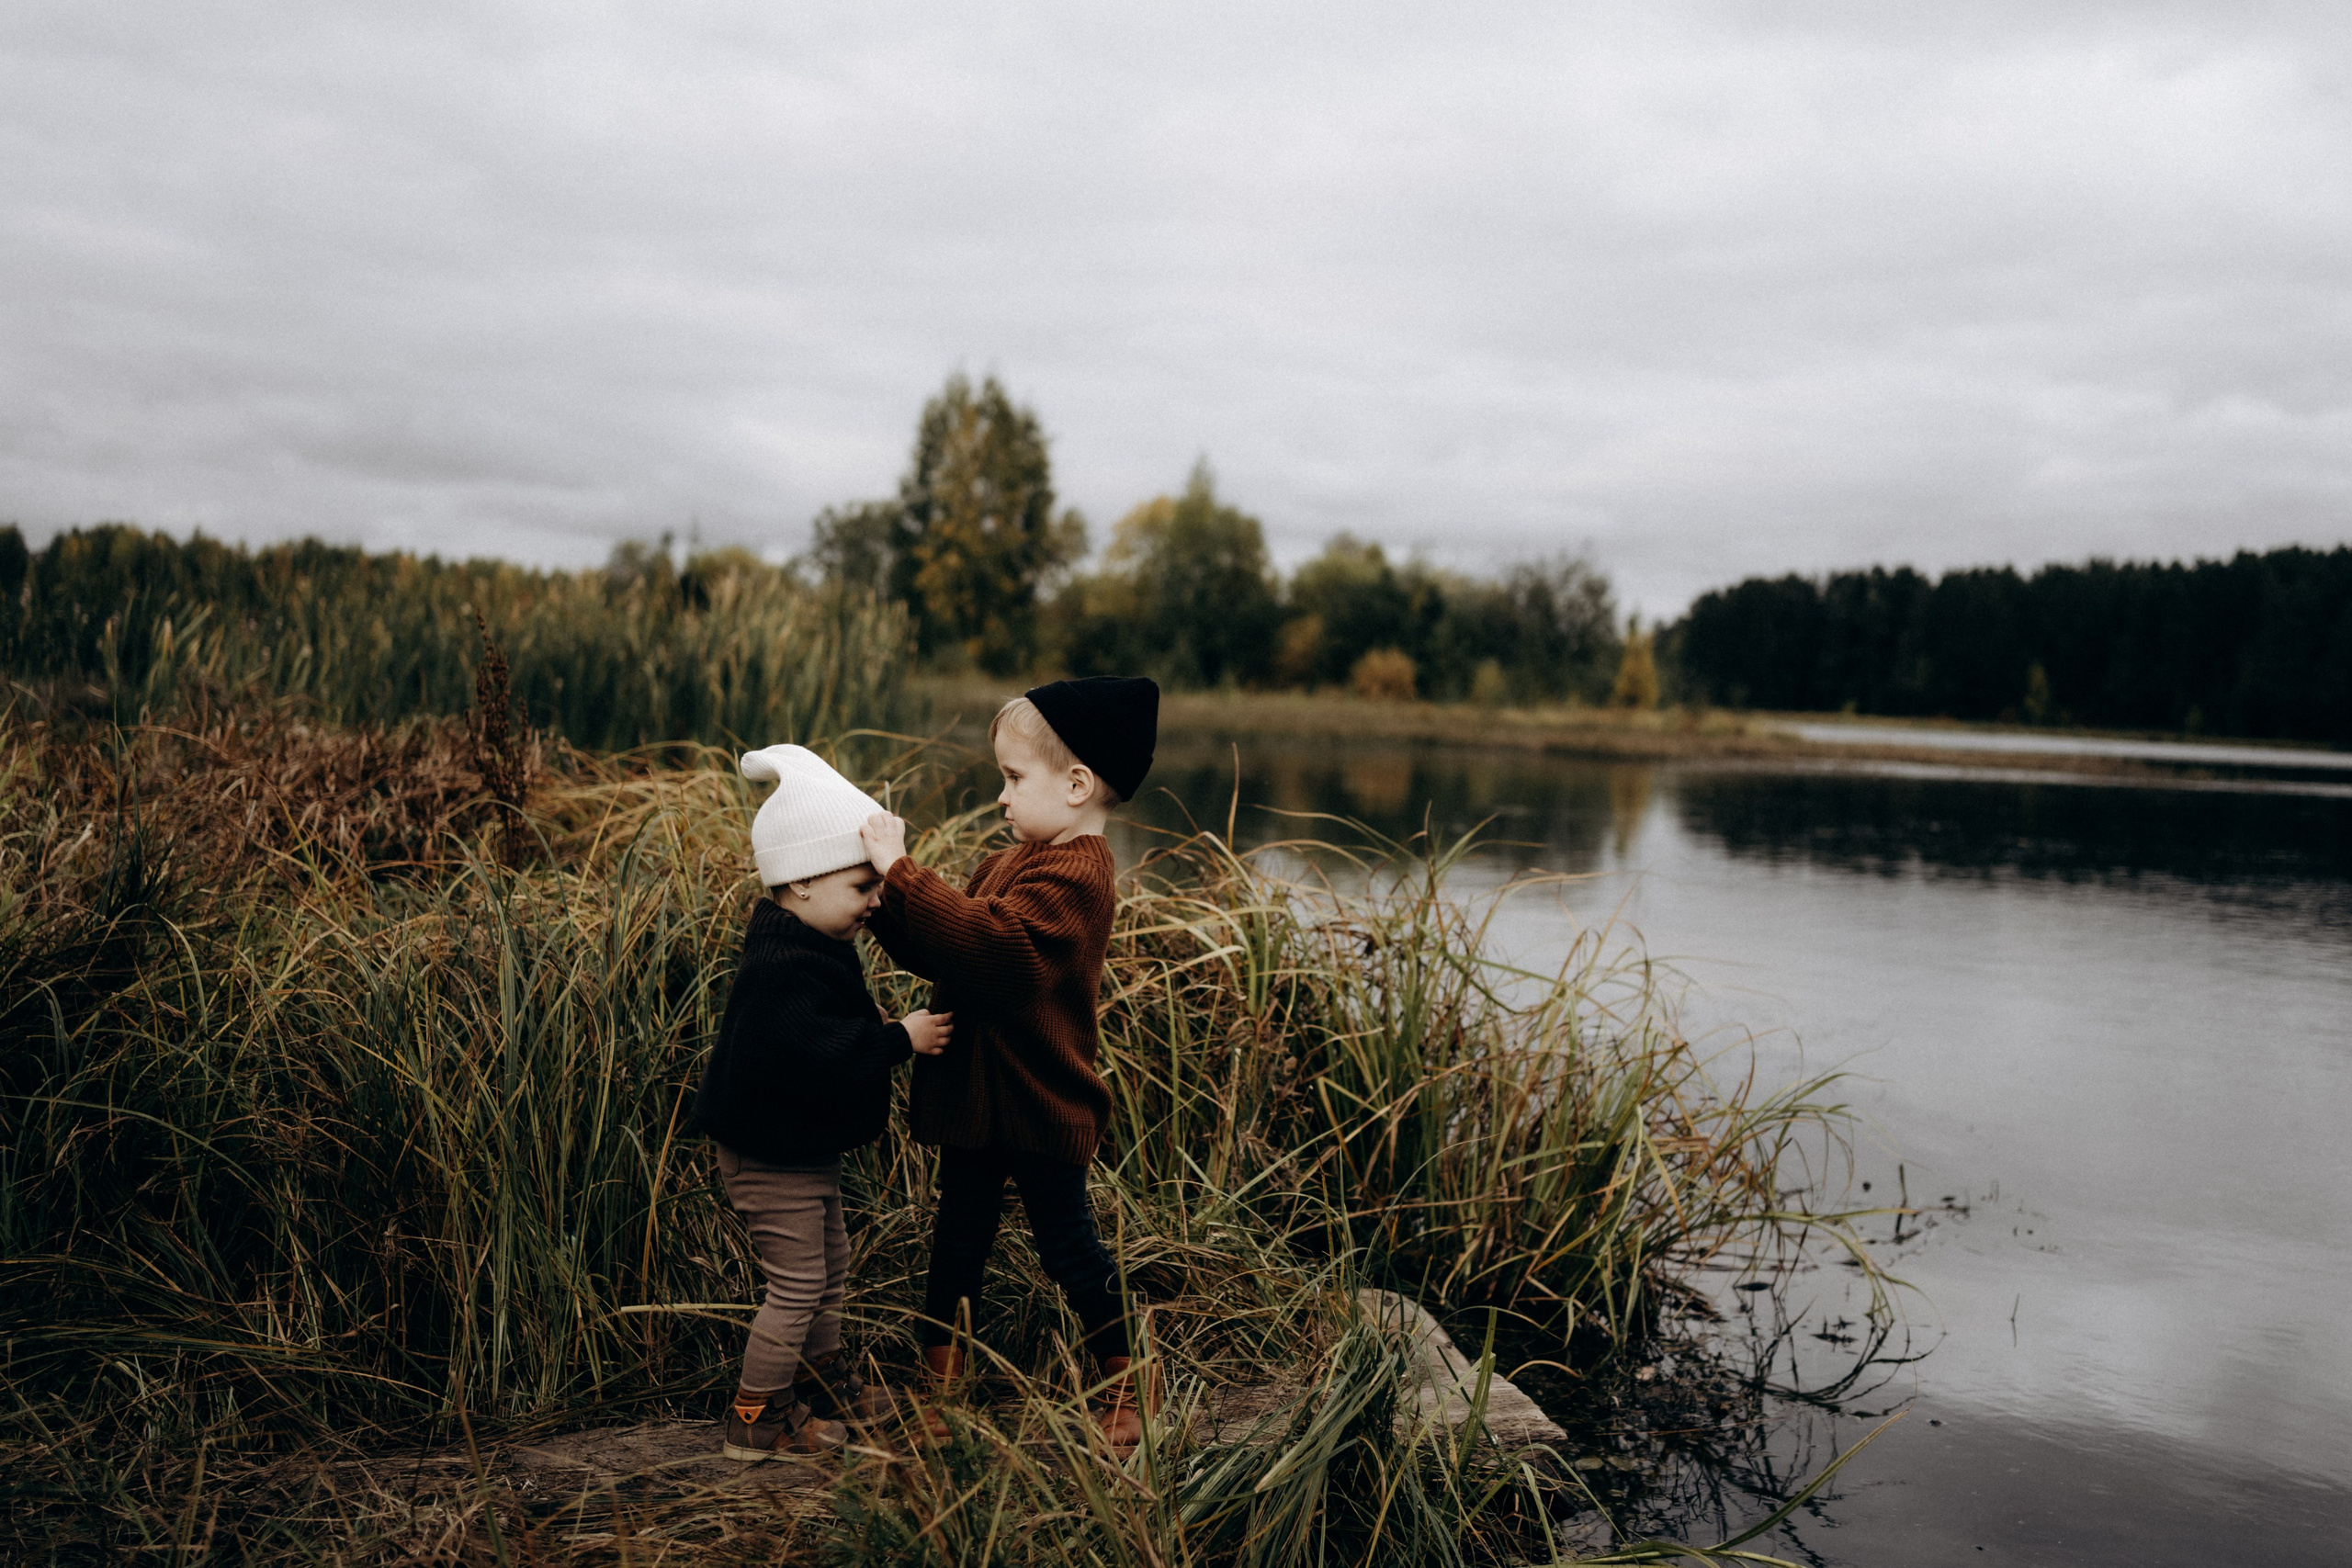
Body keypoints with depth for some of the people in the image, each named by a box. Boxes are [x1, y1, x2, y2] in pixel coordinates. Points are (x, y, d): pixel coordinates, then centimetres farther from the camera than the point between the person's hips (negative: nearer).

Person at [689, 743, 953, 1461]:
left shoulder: (809, 950, 6)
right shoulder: (782, 967, -29)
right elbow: (809, 1052, -39)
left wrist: (873, 1026, 6)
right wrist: (897, 1039, -32)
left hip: (805, 1148, 11)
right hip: (770, 1154, -11)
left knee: (828, 1268, 23)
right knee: (797, 1284, -2)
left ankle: (824, 1381, 41)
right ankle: (755, 1420, 12)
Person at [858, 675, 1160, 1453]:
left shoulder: (1071, 874, -22)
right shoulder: (1013, 862, 11)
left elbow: (987, 938, -38)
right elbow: (943, 953, 8)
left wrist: (901, 871, -36)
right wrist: (889, 906, -7)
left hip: (1039, 1106, -9)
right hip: (977, 1100, 9)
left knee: (1068, 1245, 6)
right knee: (957, 1244, 15)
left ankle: (1125, 1389, 25)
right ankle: (938, 1391, 28)